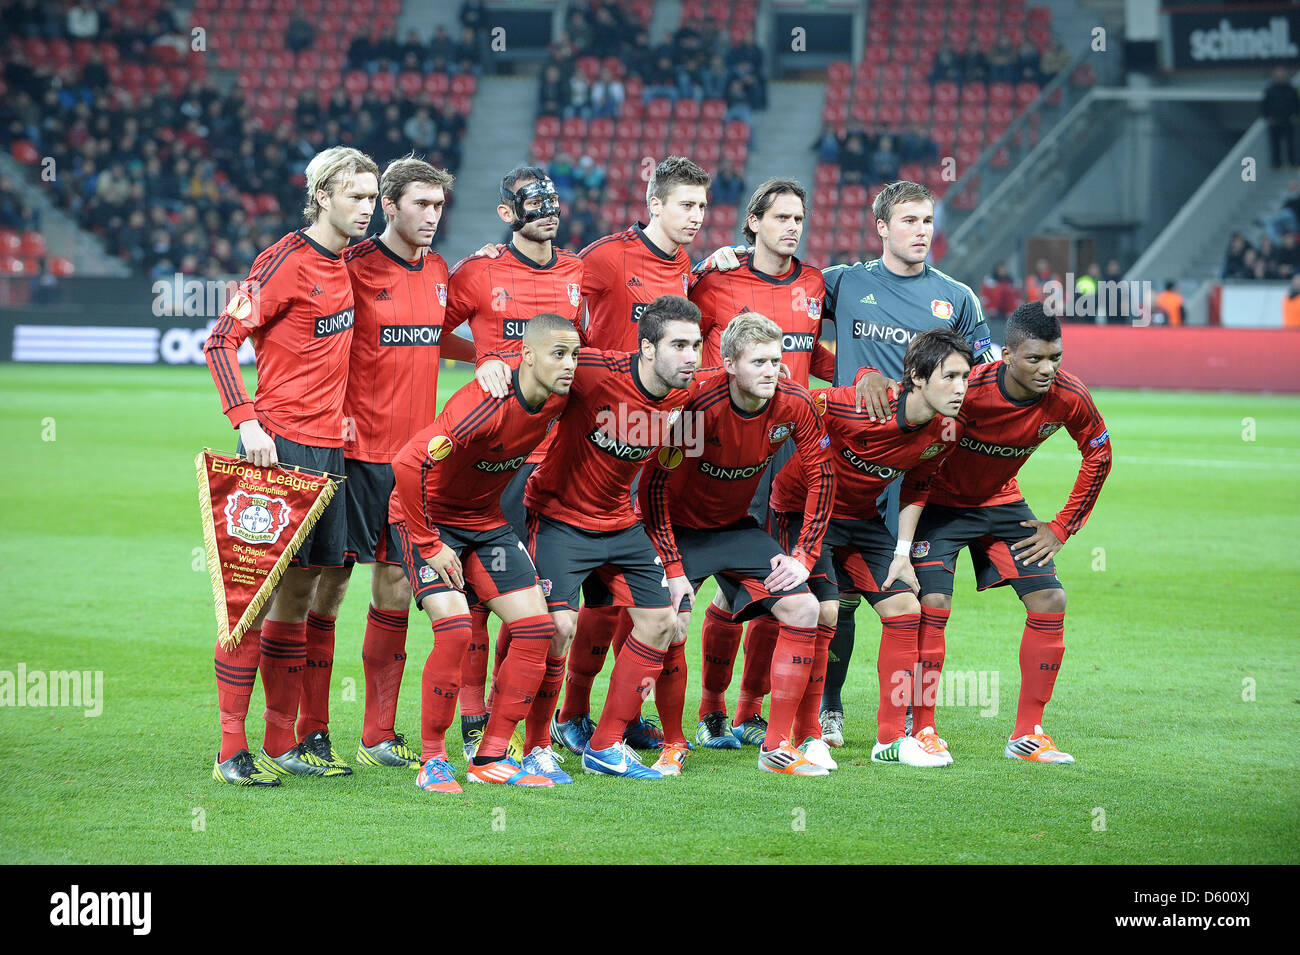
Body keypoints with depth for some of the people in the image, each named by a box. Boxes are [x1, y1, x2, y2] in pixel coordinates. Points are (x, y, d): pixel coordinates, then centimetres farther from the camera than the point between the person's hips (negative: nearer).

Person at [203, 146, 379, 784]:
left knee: (300, 591, 11)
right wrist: (247, 422, -21)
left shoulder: (345, 262, 14)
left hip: (329, 446, 8)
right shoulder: (285, 261, -10)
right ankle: (232, 750, -5)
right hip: (281, 444, -8)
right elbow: (221, 339, -13)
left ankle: (283, 744, 16)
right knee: (260, 587, -7)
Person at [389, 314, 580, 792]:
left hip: (486, 520, 7)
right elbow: (408, 464, -33)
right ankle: (432, 760, -8)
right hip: (428, 516, -7)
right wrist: (430, 546, -26)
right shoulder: (484, 407, -31)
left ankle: (490, 758, 6)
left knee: (536, 625, -2)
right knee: (455, 628, -24)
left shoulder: (558, 400, -9)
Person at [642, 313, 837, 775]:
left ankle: (777, 746, -2)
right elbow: (655, 485, -23)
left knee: (805, 608, -10)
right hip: (678, 528, -5)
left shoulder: (794, 404, -17)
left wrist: (803, 556, -8)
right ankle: (673, 745, -1)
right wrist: (673, 570, -25)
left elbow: (820, 477, -3)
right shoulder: (699, 406, -30)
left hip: (736, 526, 5)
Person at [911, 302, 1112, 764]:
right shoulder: (968, 389, -33)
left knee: (1049, 600, -4)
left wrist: (1061, 528, -1)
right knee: (933, 603, -20)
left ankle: (1027, 734, 6)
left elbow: (1098, 455, -1)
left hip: (1001, 501, 5)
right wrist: (908, 528, -21)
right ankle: (922, 731, -6)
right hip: (940, 500, -4)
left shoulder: (1069, 397, -20)